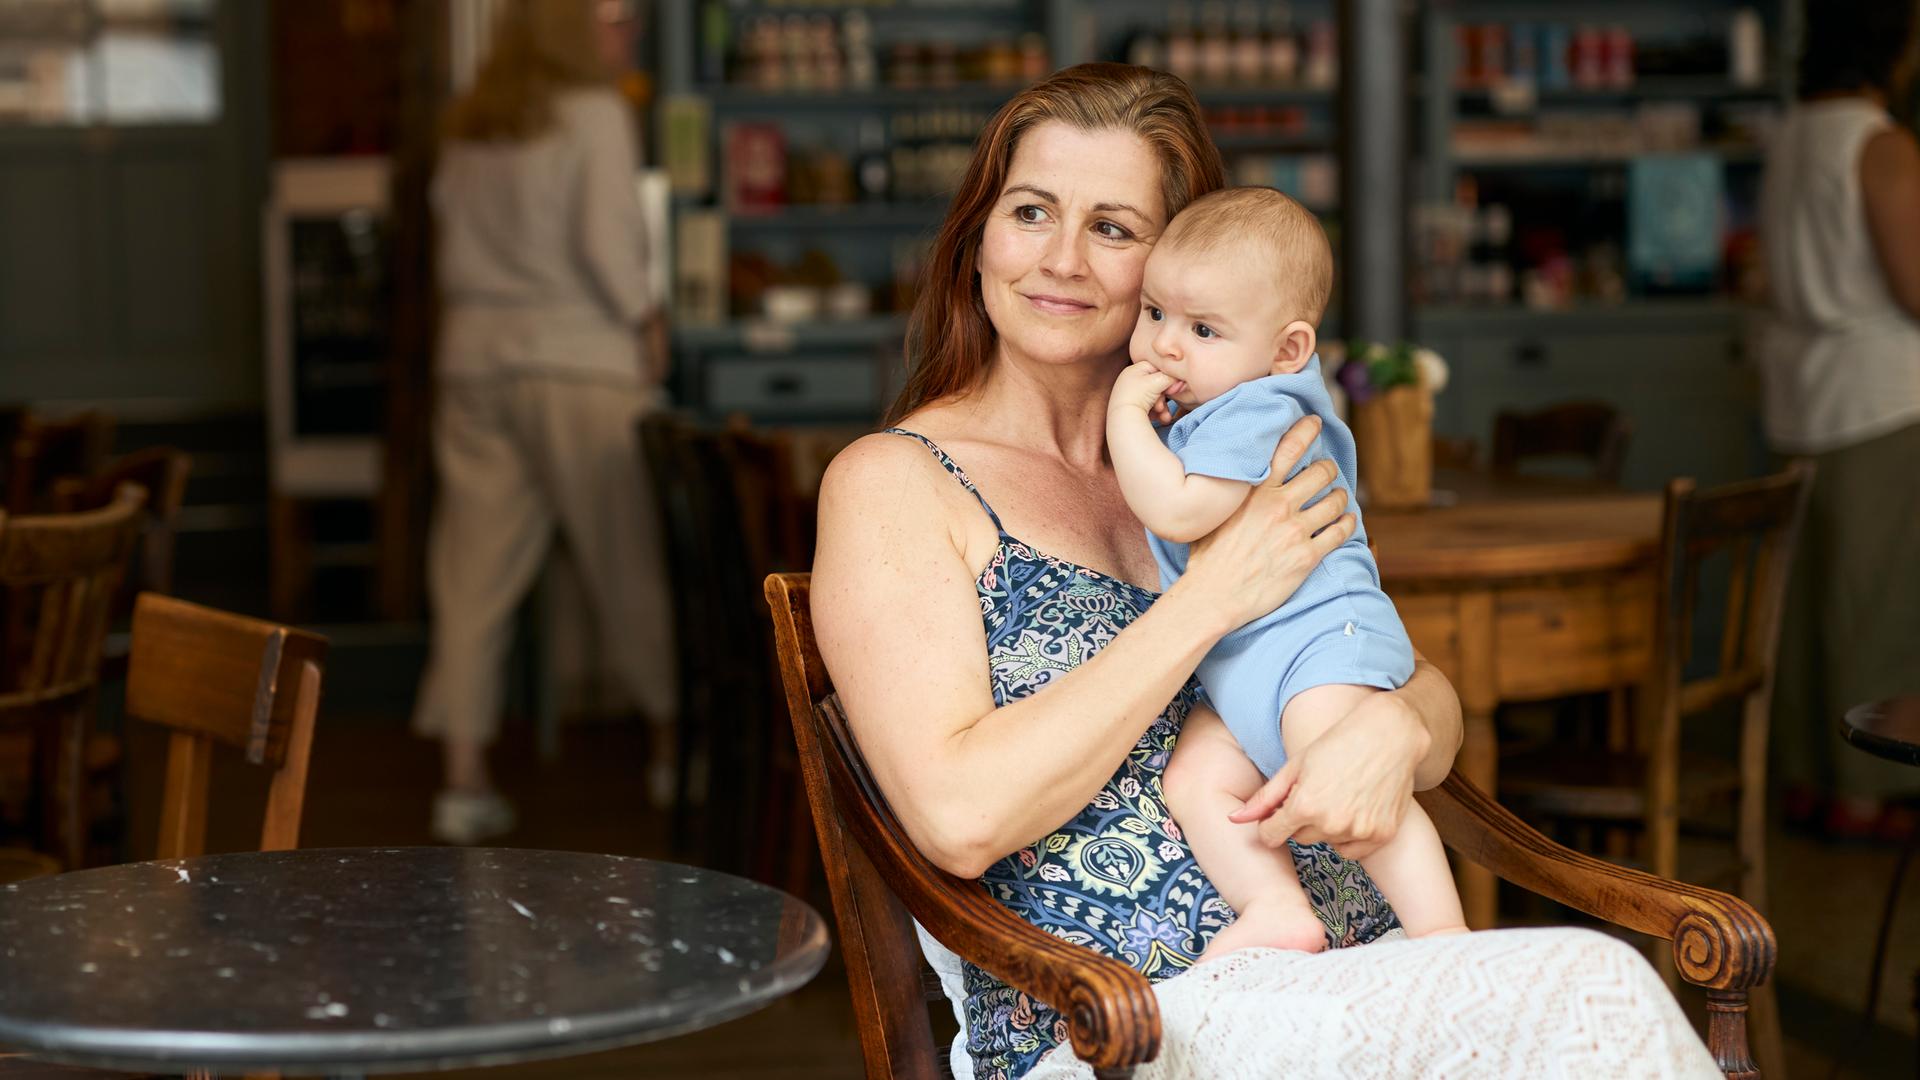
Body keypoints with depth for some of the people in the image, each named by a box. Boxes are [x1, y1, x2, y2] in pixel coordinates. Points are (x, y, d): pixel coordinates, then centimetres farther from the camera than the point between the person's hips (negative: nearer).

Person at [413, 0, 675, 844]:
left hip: (475, 359, 5)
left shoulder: (467, 127, 11)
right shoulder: (593, 112, -5)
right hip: (580, 362, -5)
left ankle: (464, 778, 2)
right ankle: (675, 735, 17)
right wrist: (645, 322, 0)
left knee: (475, 573, 4)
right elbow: (605, 239, -12)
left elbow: (447, 222, 11)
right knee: (631, 560, 7)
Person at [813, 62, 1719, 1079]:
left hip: (1354, 977, 6)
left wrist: (1394, 727, -9)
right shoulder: (890, 482, 2)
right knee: (1592, 994, -29)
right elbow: (958, 816, -13)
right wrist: (1212, 595, -12)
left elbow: (1435, 704, 18)